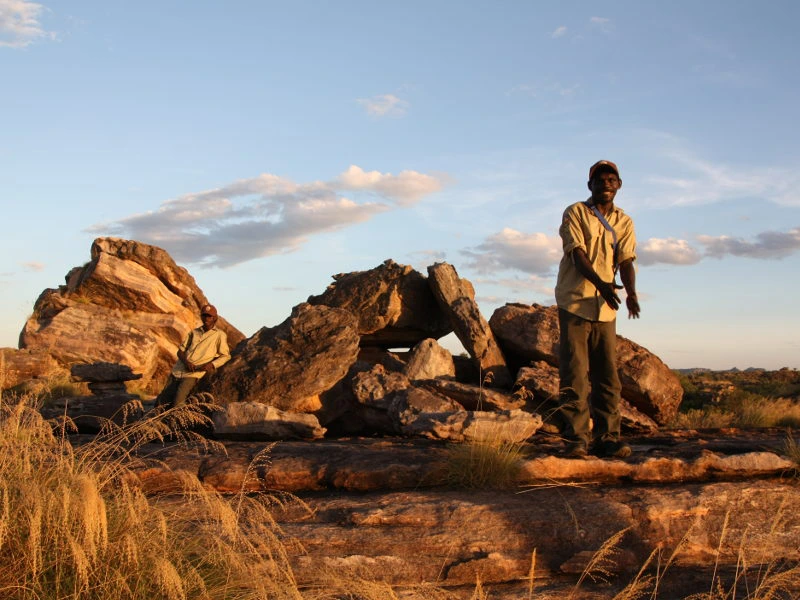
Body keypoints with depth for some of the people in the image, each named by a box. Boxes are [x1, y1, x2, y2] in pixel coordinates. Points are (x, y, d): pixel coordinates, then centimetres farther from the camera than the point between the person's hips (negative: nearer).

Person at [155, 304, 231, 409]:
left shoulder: (220, 335, 6)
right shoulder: (194, 332, 20)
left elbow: (226, 356, 3)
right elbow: (180, 350, 16)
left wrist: (212, 364, -16)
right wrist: (186, 361, -6)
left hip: (193, 374, -5)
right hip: (178, 371, 5)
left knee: (177, 403, -21)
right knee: (160, 402, 0)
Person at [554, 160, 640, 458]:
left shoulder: (624, 222, 12)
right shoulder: (575, 213, 1)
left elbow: (625, 261, 0)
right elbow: (577, 255, -12)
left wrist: (631, 292, -22)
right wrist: (601, 284, -29)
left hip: (606, 306, 4)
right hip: (574, 301, -4)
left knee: (607, 374, 3)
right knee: (574, 374, -5)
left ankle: (606, 437, 7)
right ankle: (576, 438, -3)